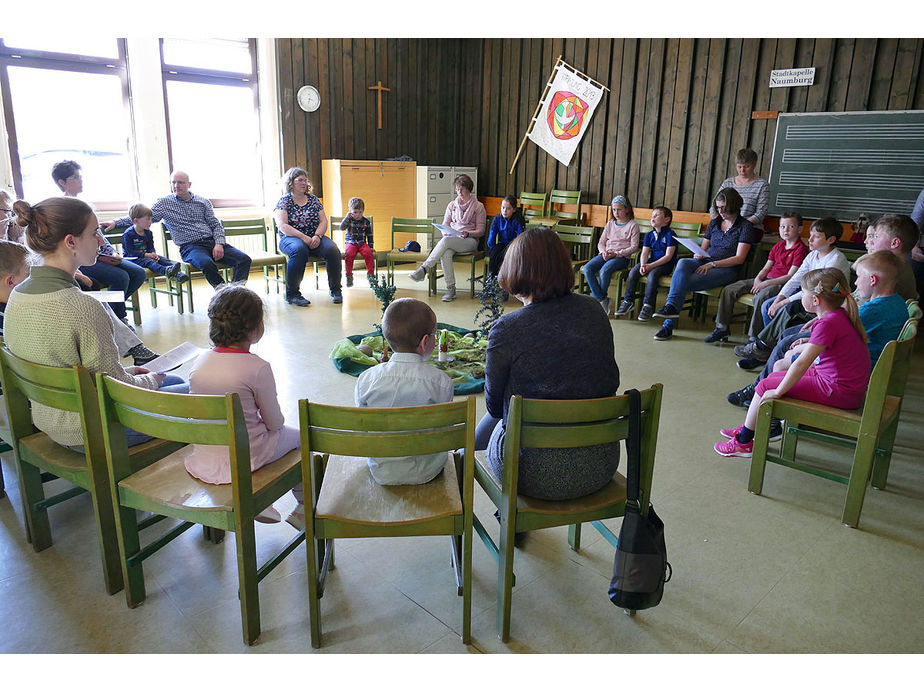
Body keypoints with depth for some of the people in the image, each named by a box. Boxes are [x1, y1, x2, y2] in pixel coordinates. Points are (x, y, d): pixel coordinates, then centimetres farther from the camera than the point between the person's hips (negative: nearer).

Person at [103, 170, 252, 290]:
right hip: (190, 246, -3)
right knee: (207, 263, -39)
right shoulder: (164, 203, 12)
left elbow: (216, 225, 15)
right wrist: (116, 222, 0)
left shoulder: (203, 202, 17)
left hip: (212, 242, 4)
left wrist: (219, 243, -4)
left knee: (244, 259, -21)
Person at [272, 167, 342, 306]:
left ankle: (335, 291, -16)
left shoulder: (313, 199, 15)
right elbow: (282, 226, -9)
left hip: (315, 239, 4)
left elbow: (323, 221, 9)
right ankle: (292, 294, -30)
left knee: (333, 250, -28)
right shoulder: (284, 201, 4)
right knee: (300, 250, -40)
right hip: (291, 238, -3)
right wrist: (304, 237, -20)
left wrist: (317, 236, -12)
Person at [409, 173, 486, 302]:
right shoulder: (452, 205, 18)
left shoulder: (478, 206, 7)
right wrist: (445, 231, -7)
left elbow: (481, 231, 3)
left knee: (446, 241, -36)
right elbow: (445, 225, 18)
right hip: (451, 239, 3)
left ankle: (423, 269, -38)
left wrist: (468, 233, -16)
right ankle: (451, 289, -37)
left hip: (470, 241, -3)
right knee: (446, 253, -36)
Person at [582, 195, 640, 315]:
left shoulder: (633, 225, 4)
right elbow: (601, 243, 18)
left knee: (604, 271, -35)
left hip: (622, 256, -5)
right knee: (587, 268, -23)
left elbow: (634, 247, -3)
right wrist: (604, 251, -6)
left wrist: (616, 253, -14)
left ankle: (601, 298, -13)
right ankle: (603, 300, -24)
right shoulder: (610, 224, 20)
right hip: (606, 254, 5)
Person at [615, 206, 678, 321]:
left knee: (652, 274, -34)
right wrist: (643, 265, -18)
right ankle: (628, 301, -11)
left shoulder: (670, 235, -8)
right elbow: (644, 253, 4)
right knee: (633, 271, -17)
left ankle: (648, 306, -26)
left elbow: (668, 256, -15)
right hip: (651, 262, 6)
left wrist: (651, 265, -23)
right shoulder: (649, 235, 12)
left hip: (666, 264, -6)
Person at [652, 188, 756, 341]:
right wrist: (699, 255, -2)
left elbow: (739, 258, -6)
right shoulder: (714, 223, 20)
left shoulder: (745, 226, 2)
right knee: (682, 263, -31)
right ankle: (671, 307, -43)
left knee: (684, 282, -30)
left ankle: (669, 325, -31)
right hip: (705, 262, 5)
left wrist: (712, 264, -15)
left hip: (727, 269, -5)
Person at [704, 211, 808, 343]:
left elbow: (791, 276, -14)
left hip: (782, 283, -8)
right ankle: (722, 328, 1)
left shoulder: (801, 249, -6)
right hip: (766, 279, 8)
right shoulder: (778, 246, 18)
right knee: (729, 290, -4)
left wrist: (766, 283, -18)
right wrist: (758, 279, -5)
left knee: (760, 297, -39)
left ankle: (754, 337, -30)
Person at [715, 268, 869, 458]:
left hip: (837, 392, -10)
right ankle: (748, 427, 28)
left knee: (765, 387, -6)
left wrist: (778, 392, -20)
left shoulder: (828, 323, -24)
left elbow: (802, 363, -26)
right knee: (775, 376, 18)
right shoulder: (841, 315, 6)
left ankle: (743, 442, 7)